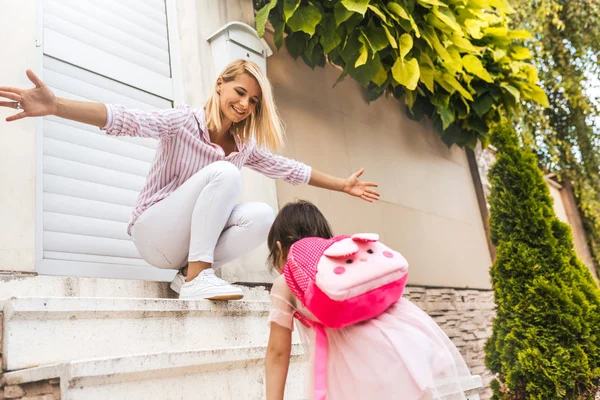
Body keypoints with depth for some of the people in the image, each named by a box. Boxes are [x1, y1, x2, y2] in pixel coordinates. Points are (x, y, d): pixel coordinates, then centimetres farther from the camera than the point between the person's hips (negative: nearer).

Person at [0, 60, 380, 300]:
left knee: (262, 215, -22)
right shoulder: (184, 121, -13)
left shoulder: (245, 146, 5)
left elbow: (289, 168, 12)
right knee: (224, 172, -29)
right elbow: (128, 121, -29)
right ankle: (196, 277, -27)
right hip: (154, 232, -5)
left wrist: (343, 185, 13)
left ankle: (193, 272, -10)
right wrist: (56, 106, -44)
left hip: (199, 238, 6)